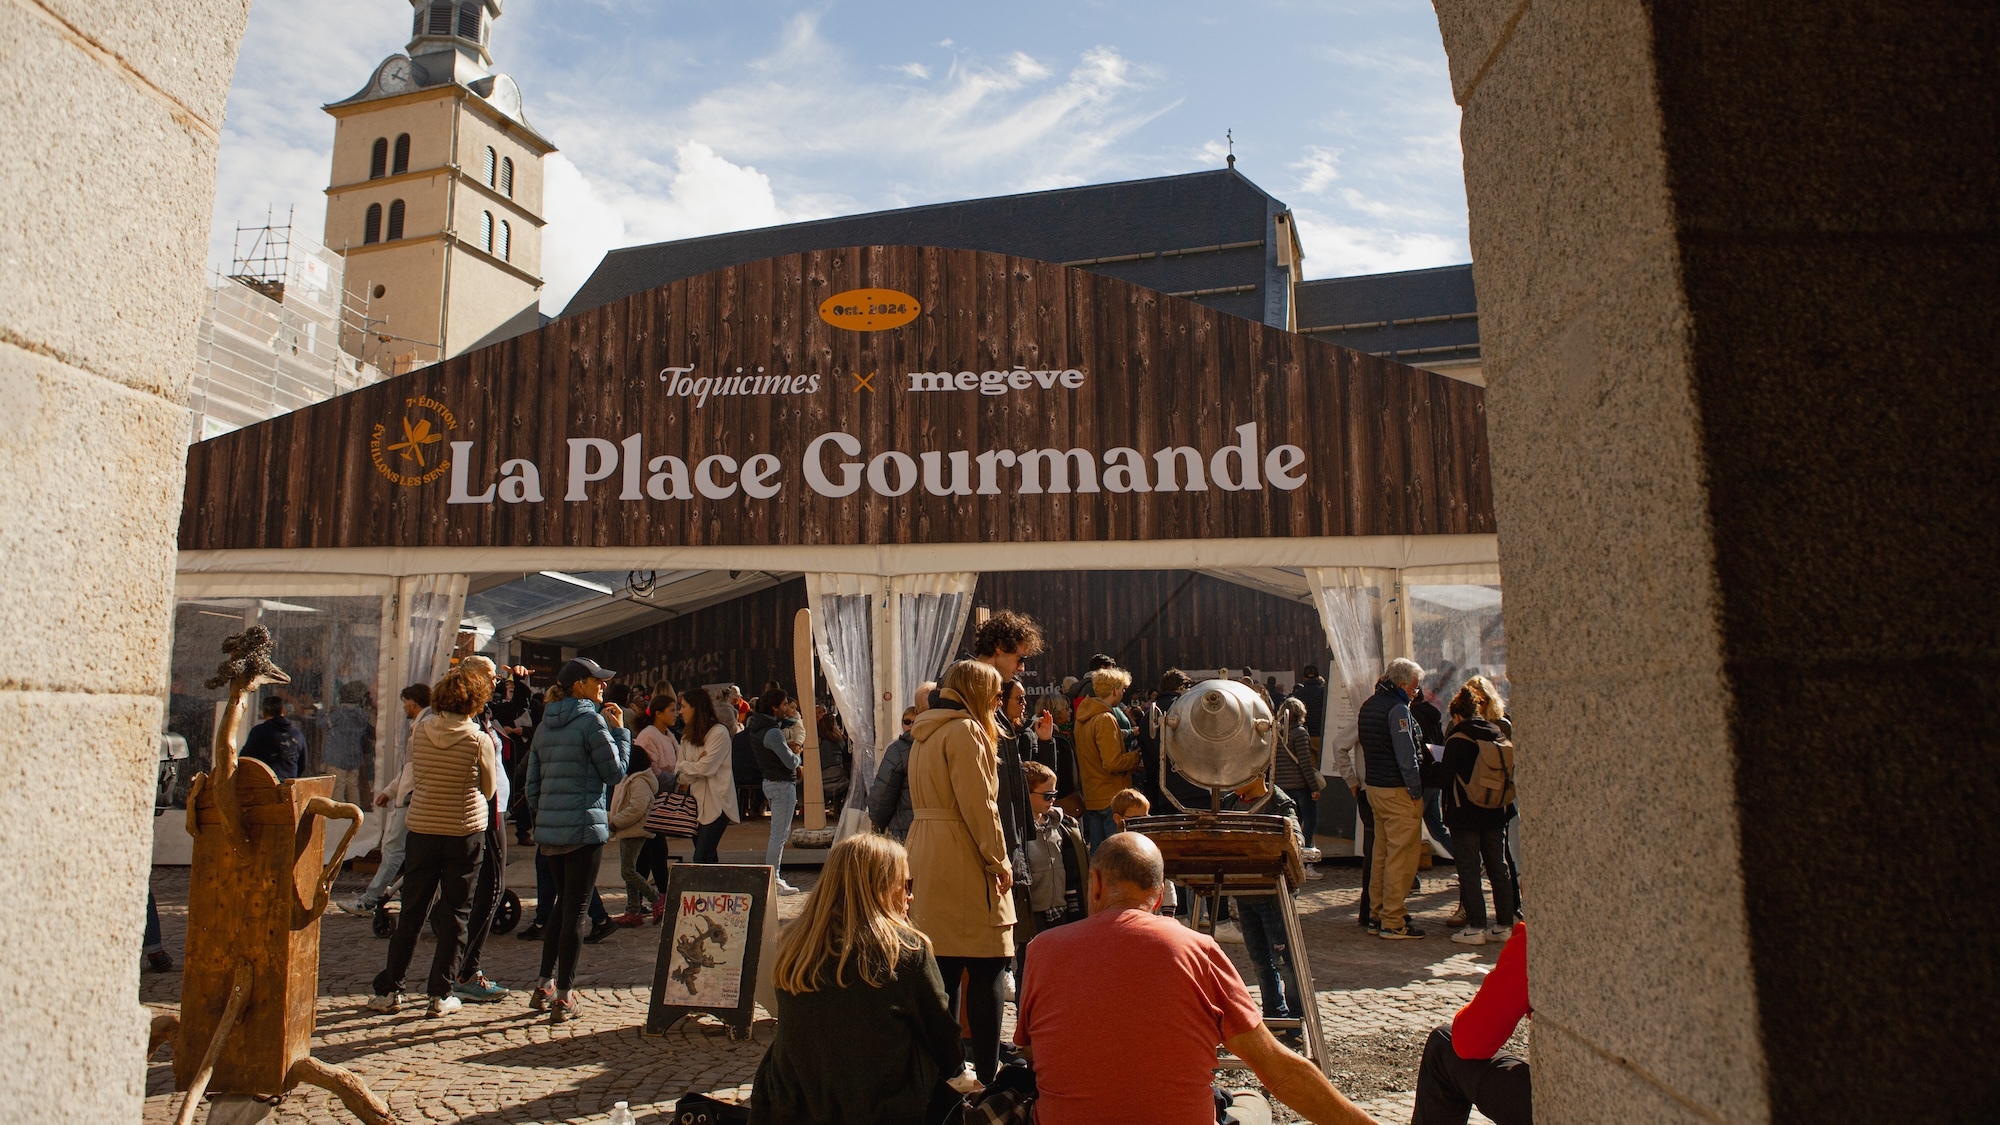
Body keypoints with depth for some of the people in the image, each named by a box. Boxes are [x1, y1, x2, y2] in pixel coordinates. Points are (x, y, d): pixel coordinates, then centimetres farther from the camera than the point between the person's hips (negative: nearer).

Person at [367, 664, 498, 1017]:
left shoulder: (419, 732, -4)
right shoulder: (480, 741, -13)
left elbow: (414, 778, 10)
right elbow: (489, 790, -1)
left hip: (422, 829, 3)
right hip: (466, 832, -3)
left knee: (411, 912, 13)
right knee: (454, 914, 7)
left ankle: (388, 989, 19)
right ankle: (441, 994, 11)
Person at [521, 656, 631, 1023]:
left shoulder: (545, 724, 12)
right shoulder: (591, 721, -11)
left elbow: (532, 782, 14)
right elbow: (615, 772, -8)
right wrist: (620, 731, 0)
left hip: (549, 829, 7)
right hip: (584, 827, -7)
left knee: (563, 904, 20)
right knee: (576, 909, 1)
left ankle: (545, 985, 23)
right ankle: (563, 997, 5)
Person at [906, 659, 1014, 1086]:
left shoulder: (925, 733, 16)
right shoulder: (965, 730, -12)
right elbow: (978, 804, -16)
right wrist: (999, 861, -11)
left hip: (927, 858, 9)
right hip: (964, 863, -9)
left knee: (943, 966, 12)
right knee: (986, 969, -3)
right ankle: (987, 1072, 1)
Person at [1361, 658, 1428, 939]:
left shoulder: (1369, 705, 13)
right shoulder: (1397, 708, -16)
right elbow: (1406, 756, -19)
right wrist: (1416, 792, -14)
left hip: (1374, 787, 9)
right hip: (1398, 791, -9)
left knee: (1381, 852, 16)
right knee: (1401, 856, -4)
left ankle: (1377, 913, 23)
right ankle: (1393, 922, -1)